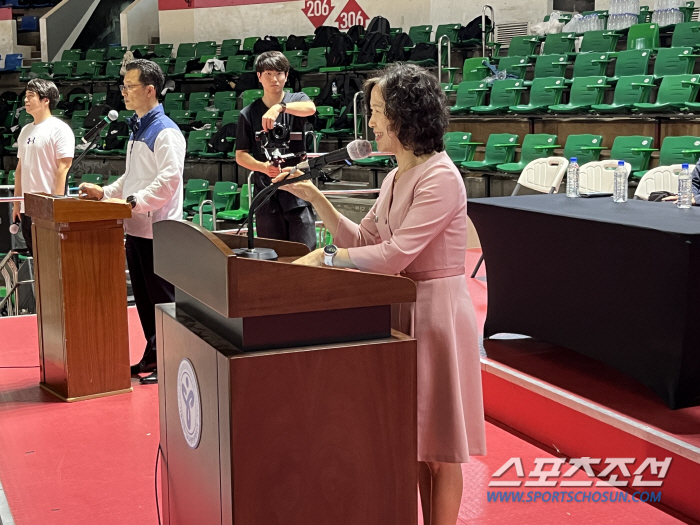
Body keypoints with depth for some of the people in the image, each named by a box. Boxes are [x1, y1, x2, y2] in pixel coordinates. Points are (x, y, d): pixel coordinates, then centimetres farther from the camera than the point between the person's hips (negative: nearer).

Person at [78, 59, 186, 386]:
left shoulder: (165, 132, -14)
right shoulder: (137, 129, 15)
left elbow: (168, 180, -22)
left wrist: (131, 201, -22)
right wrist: (105, 193, 11)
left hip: (157, 230, -9)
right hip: (136, 227, 9)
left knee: (161, 298, -1)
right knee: (143, 297, 15)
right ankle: (153, 355, 27)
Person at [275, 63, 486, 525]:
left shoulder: (439, 177, -18)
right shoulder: (397, 177, 11)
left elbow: (395, 255, -23)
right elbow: (363, 241, 13)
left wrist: (325, 255, -18)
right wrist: (317, 200, 5)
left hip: (436, 312, -9)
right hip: (401, 308, 9)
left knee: (438, 446, 3)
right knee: (411, 438, 15)